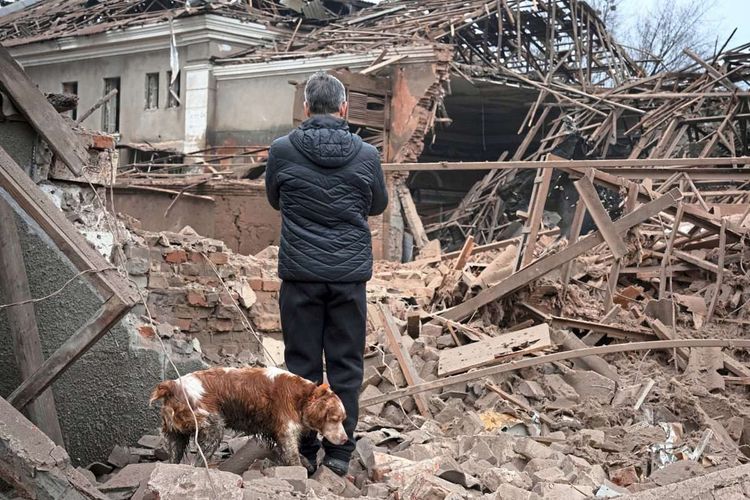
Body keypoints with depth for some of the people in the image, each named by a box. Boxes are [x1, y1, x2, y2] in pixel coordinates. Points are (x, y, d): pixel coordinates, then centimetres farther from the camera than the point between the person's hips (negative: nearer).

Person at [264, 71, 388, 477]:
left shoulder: (282, 150, -3)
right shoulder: (366, 154, -1)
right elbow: (379, 204, 15)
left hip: (300, 275, 0)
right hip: (350, 275, 1)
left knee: (302, 366, 8)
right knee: (345, 366, 8)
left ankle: (304, 452, 13)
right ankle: (339, 452, 11)